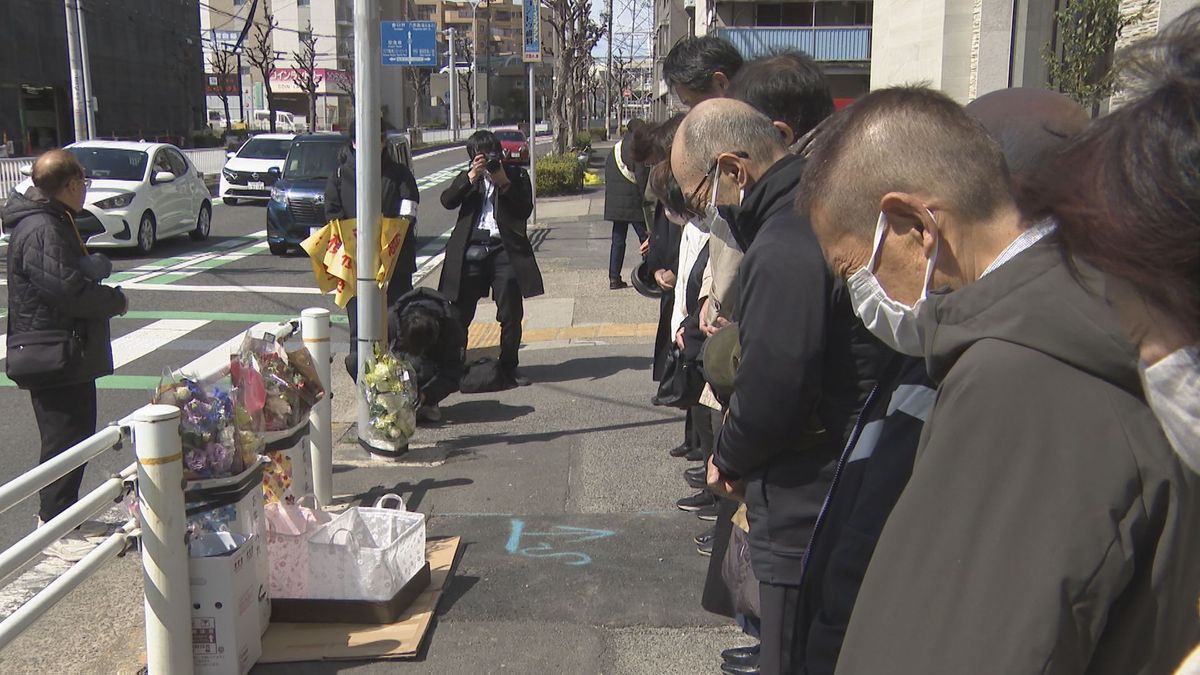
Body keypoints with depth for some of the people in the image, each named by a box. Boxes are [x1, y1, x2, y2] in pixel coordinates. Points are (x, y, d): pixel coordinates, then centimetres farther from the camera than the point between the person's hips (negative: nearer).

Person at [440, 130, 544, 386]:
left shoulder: (516, 175, 10)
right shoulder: (468, 178, 16)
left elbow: (525, 209, -3)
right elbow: (447, 201, -2)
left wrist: (504, 184, -12)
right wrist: (471, 177, -11)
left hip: (506, 250, -1)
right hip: (471, 249, 1)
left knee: (511, 314, 2)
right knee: (459, 312, 2)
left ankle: (509, 366, 15)